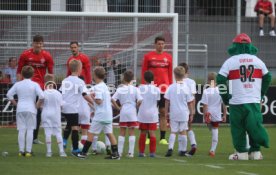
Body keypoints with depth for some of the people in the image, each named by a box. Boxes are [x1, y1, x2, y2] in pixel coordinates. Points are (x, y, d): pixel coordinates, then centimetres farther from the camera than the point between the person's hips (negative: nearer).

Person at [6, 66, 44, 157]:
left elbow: (9, 94, 2)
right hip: (31, 109, -2)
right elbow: (41, 96, -13)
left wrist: (15, 104, 9)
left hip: (20, 109, 2)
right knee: (30, 130, 0)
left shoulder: (17, 84, 5)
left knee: (21, 130, 4)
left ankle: (21, 150, 1)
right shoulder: (34, 85, -2)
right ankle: (28, 151, -4)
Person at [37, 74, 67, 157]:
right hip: (56, 114, 1)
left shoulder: (44, 93, -7)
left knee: (48, 133, 1)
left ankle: (49, 151, 0)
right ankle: (61, 151, 0)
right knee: (58, 132, 5)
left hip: (46, 115, -1)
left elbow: (38, 105, -3)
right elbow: (61, 106, 1)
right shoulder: (58, 93, -4)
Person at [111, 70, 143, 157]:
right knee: (132, 132, 4)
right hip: (132, 112, -1)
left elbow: (113, 100, -9)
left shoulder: (120, 89, -1)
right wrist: (136, 106, 6)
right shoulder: (135, 89, -4)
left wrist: (118, 108, 1)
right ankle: (131, 152, 1)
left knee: (122, 132, 9)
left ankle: (119, 152, 7)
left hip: (123, 112, 1)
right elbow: (140, 101, -11)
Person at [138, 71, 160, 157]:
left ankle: (141, 152, 8)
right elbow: (157, 101, 3)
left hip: (142, 114, 0)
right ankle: (152, 152, -2)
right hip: (153, 114, 0)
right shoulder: (156, 89, -2)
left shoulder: (140, 88, -4)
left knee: (143, 133, 8)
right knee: (152, 133, 1)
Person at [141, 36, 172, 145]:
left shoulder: (168, 57, 9)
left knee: (163, 112, 2)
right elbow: (143, 72, 4)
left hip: (164, 88, 2)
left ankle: (163, 138, 5)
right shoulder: (148, 56, 3)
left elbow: (170, 74, 13)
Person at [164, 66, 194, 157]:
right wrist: (191, 113, 9)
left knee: (173, 131, 6)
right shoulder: (186, 88, -5)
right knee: (183, 132, 7)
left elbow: (167, 101, 0)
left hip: (173, 113, 0)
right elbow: (190, 102, -1)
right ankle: (183, 150, 10)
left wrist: (166, 112, 10)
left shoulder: (171, 87, -3)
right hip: (184, 113, 0)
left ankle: (170, 148, -9)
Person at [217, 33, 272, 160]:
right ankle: (255, 151, 6)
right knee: (254, 126, 9)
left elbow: (220, 80, -5)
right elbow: (267, 78, 15)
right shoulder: (258, 61, 7)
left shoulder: (230, 62, -2)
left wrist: (225, 97, 4)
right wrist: (261, 95, 22)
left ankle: (241, 153, 4)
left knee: (238, 127, 5)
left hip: (236, 102, -3)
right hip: (255, 101, 3)